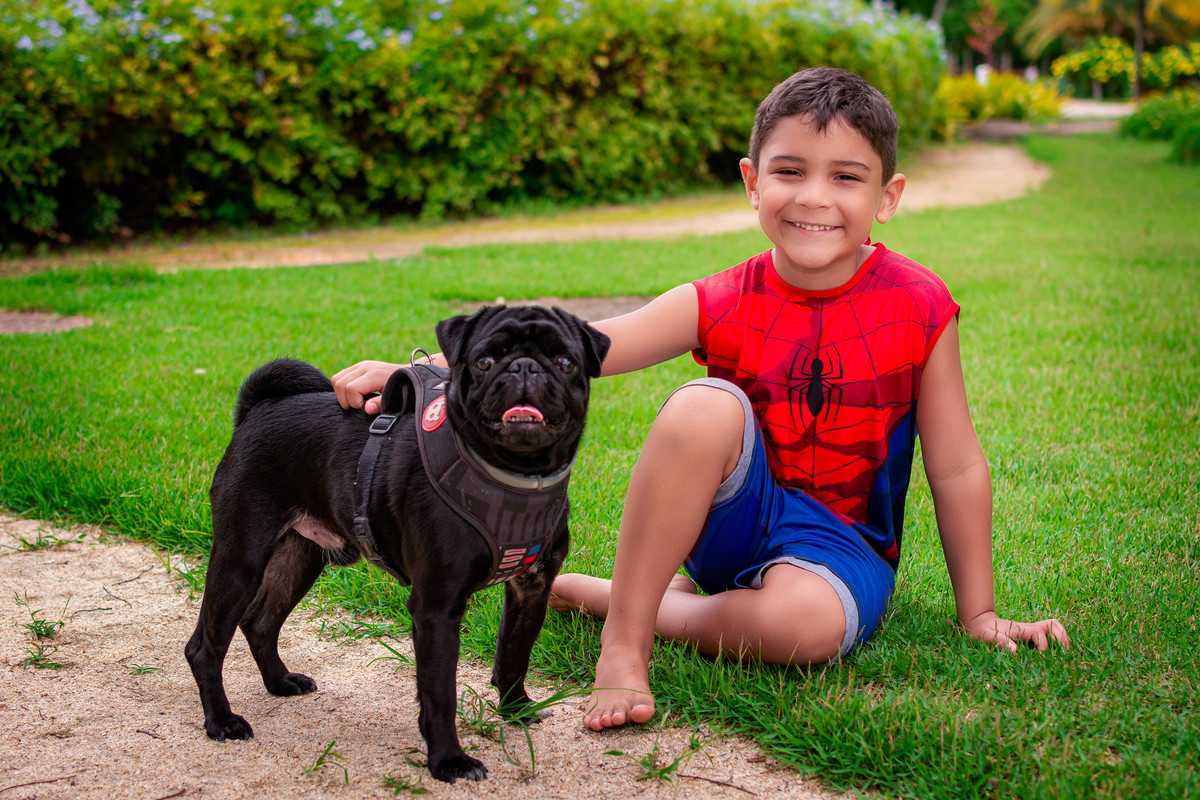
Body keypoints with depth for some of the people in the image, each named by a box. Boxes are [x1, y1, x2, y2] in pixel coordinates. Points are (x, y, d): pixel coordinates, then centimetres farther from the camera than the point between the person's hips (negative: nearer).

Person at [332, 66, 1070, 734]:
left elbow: (957, 468, -4)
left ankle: (600, 594, -13)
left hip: (842, 538, 0)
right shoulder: (721, 307, -11)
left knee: (803, 623, -37)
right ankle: (623, 638, -22)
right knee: (706, 408, -32)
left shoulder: (918, 309, -12)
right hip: (736, 516, 1)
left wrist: (979, 614, 2)